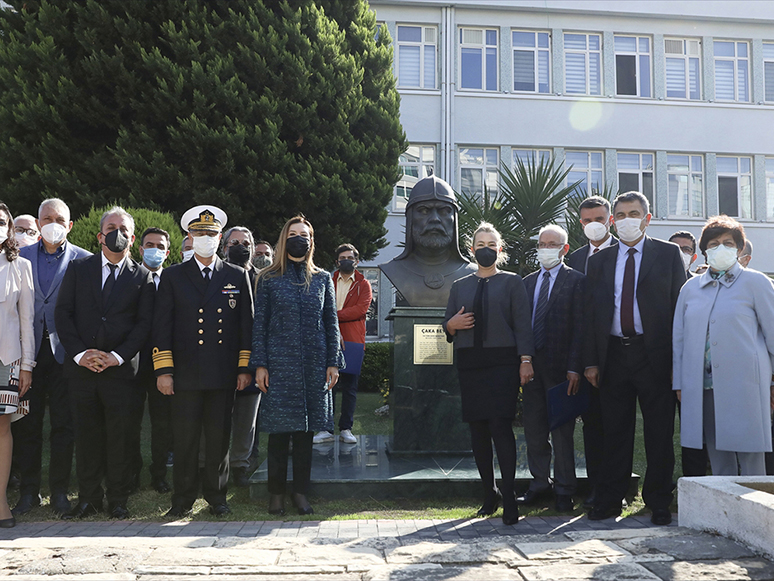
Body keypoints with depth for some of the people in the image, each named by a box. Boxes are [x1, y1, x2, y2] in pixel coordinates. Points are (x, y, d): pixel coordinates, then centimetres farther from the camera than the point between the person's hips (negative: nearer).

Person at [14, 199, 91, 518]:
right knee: (26, 424, 7)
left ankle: (59, 491, 15)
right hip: (29, 350, 2)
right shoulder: (21, 257, 8)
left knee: (63, 425, 4)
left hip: (64, 351, -2)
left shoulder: (84, 260, 1)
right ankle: (29, 491, 19)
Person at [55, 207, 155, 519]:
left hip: (121, 368, -1)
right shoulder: (78, 268, 9)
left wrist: (117, 356, -11)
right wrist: (79, 352, -8)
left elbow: (144, 323, 0)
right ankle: (88, 499, 18)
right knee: (86, 435, 7)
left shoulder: (142, 277, 6)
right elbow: (63, 313, 4)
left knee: (119, 436, 1)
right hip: (82, 366, 1)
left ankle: (118, 500, 14)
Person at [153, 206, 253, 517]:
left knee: (219, 438, 6)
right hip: (185, 374, -1)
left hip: (224, 374, 1)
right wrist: (163, 370, -4)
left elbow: (246, 325, 9)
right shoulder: (173, 276, 7)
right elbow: (162, 326, 3)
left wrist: (245, 368, 3)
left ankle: (216, 496, 21)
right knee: (185, 439, 3)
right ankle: (183, 498, 17)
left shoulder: (238, 276, 10)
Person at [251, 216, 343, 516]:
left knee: (306, 429, 6)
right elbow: (259, 324, 3)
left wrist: (333, 362, 2)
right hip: (279, 364, -2)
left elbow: (332, 323, 9)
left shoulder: (322, 279, 10)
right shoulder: (268, 280, 5)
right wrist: (259, 364, -4)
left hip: (313, 365, 2)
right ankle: (276, 493, 13)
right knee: (279, 429, 0)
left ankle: (301, 492, 16)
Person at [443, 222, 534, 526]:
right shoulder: (460, 286, 17)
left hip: (502, 362, -4)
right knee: (477, 429, 5)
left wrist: (525, 360, -10)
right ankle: (489, 492, 16)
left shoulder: (512, 282, 8)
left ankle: (509, 498, -8)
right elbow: (448, 327, 19)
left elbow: (522, 324, 1)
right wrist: (452, 324, -5)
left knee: (500, 426, -13)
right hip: (470, 364, 4)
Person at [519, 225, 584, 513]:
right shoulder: (528, 282, 16)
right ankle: (539, 483, 25)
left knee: (561, 430, 2)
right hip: (531, 364, 5)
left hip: (560, 365, -5)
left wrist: (574, 367, -14)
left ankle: (564, 491, 13)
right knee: (534, 430, 11)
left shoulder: (575, 281, -1)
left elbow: (579, 327, -7)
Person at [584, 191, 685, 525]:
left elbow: (680, 306, 1)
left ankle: (658, 503, 15)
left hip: (654, 356, -2)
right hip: (613, 356, 2)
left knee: (659, 433, 3)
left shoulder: (668, 253, 5)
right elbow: (590, 313, 11)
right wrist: (591, 361, 4)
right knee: (615, 433, 7)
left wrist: (678, 359, -6)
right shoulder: (599, 260, 13)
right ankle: (611, 500, 16)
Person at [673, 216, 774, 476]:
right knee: (718, 461, 9)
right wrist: (680, 383, 10)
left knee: (750, 458, -2)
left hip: (743, 385, -3)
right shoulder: (691, 288, 13)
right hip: (703, 387, 4)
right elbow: (679, 338, 15)